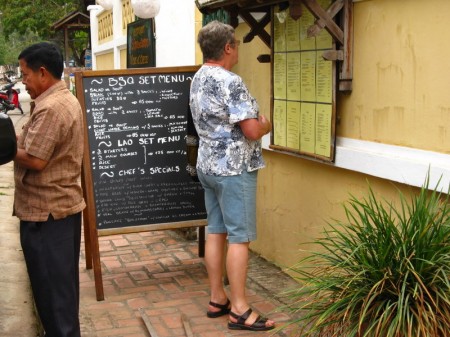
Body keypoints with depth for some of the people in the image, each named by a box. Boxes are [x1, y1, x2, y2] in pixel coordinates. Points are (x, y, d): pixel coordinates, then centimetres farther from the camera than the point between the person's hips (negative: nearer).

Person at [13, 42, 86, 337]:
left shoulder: (50, 108, -21)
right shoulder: (67, 99, 13)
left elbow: (35, 159, -23)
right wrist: (18, 140, 4)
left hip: (46, 211, -10)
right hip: (64, 203, 10)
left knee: (51, 284, 1)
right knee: (62, 280, 19)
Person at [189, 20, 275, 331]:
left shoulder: (198, 80, 10)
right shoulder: (231, 82, -20)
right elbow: (252, 130, -21)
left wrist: (254, 120, 17)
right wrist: (267, 124, 0)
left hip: (208, 165, 9)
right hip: (234, 169, -9)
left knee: (216, 232, 12)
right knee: (239, 237, -3)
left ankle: (218, 299, 21)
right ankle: (239, 310, 3)